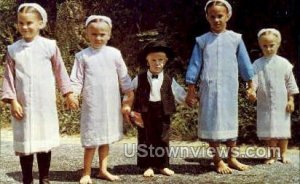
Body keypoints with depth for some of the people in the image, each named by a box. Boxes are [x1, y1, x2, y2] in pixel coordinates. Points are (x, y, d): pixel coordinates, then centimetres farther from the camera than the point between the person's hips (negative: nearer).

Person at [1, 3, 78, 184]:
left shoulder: (49, 46, -1)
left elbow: (60, 71, 6)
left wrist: (69, 94, 6)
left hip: (45, 103, -1)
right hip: (23, 104, 1)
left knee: (44, 140, 8)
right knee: (25, 141, 7)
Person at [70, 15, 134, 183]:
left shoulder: (115, 54, 3)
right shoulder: (82, 56, -1)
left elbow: (124, 78, 7)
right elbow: (76, 80, 0)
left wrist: (131, 98, 6)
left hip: (111, 105, 2)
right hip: (91, 105, -2)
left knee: (105, 139, 13)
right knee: (91, 140, 0)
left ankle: (103, 170, 25)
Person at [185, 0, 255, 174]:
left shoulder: (235, 38, 5)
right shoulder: (202, 40, 3)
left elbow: (244, 63, 9)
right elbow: (195, 66, 3)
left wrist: (251, 86, 9)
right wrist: (191, 91, 1)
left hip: (229, 89, 1)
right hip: (209, 89, -1)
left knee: (231, 122, 9)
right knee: (212, 123, 3)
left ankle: (232, 158, 21)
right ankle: (218, 160, 13)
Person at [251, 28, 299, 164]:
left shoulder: (284, 63, -1)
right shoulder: (257, 64, -1)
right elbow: (253, 79, -9)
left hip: (281, 103, 0)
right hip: (265, 103, 0)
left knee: (283, 128, 8)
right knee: (268, 128, 4)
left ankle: (283, 153, 23)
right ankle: (272, 155, 17)